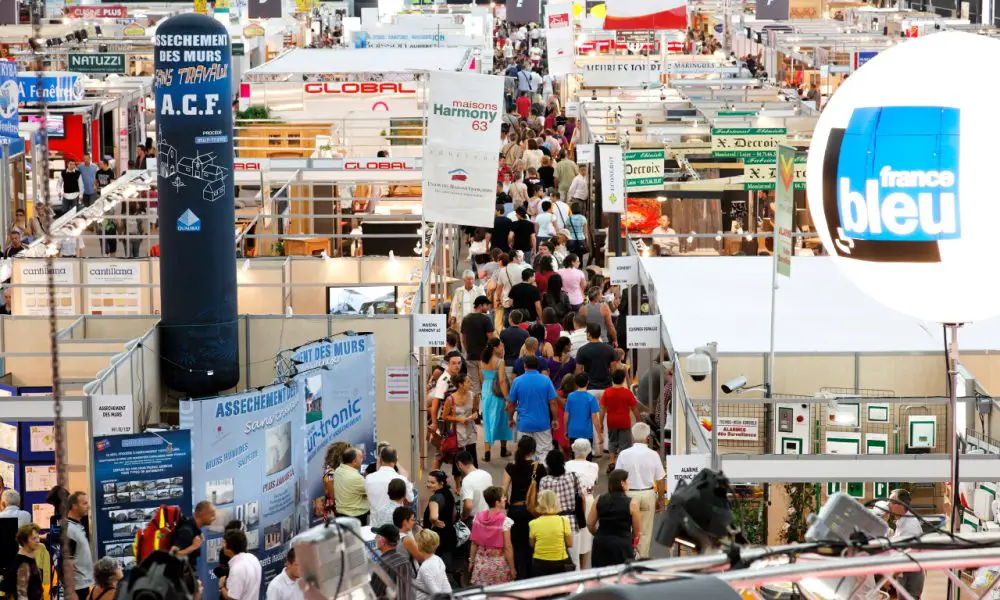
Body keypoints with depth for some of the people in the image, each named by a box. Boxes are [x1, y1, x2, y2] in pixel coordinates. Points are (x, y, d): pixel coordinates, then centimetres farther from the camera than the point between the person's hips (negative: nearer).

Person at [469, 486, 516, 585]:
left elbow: (474, 543, 4)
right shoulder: (505, 521, -16)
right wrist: (512, 568, -5)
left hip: (481, 562, 5)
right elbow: (508, 547, -13)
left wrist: (471, 561, 15)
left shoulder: (478, 517, -2)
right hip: (499, 563, -5)